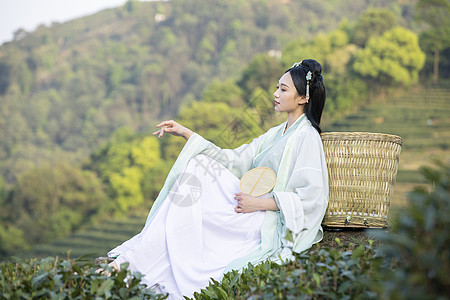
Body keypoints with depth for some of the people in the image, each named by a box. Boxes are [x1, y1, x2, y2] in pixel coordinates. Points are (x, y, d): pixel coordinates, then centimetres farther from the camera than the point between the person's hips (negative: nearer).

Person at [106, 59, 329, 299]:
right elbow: (234, 159, 15)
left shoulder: (306, 137, -8)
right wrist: (186, 133, 9)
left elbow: (312, 197, -17)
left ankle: (133, 262, -11)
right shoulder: (278, 134, 20)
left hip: (271, 223, -8)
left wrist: (260, 203, -19)